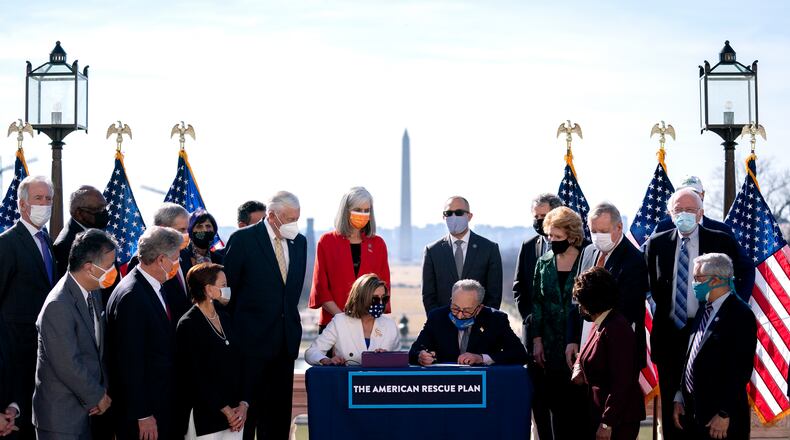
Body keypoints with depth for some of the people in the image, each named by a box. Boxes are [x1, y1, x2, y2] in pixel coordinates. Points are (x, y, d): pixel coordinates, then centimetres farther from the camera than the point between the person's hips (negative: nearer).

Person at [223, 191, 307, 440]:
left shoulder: (299, 242, 9)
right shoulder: (243, 239, -8)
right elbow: (226, 285, -5)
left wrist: (291, 320, 14)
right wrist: (233, 326, -3)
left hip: (285, 338, 6)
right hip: (252, 336, -5)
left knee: (278, 408, 9)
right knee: (247, 406, -2)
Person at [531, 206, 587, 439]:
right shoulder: (544, 263, 7)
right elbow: (537, 303, 10)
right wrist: (537, 340, 4)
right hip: (552, 346, 3)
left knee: (578, 400, -3)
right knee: (556, 402, 5)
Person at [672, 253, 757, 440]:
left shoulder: (740, 315, -13)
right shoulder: (705, 311, 12)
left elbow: (740, 370, -17)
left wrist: (724, 415, -17)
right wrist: (679, 398, 11)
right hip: (694, 411, 8)